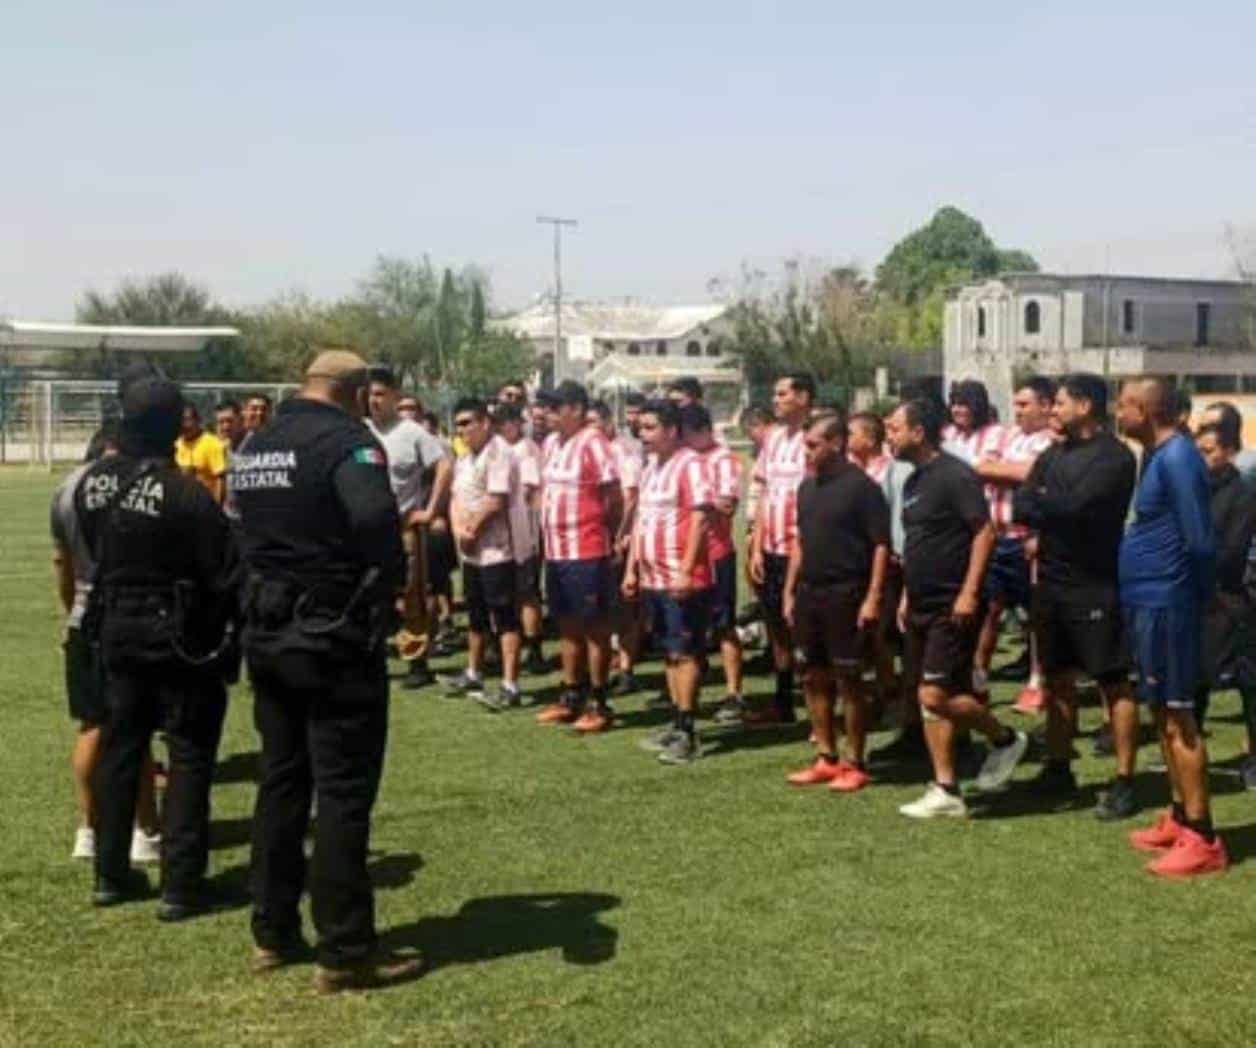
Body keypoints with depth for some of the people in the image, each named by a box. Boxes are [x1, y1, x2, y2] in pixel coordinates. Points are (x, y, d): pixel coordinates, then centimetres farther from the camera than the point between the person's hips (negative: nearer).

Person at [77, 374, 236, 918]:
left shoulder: (91, 482, -2)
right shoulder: (183, 491, -21)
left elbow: (92, 552, 9)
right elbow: (224, 572, -17)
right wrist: (230, 627, -1)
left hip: (116, 632, 6)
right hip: (179, 637, -6)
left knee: (119, 749, 16)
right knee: (189, 757, 3)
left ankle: (111, 874, 24)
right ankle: (181, 886, 4)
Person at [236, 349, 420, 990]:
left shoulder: (258, 447, 12)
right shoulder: (346, 440, -15)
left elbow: (252, 532, 15)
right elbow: (376, 519, -31)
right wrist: (394, 581, -15)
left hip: (267, 635, 8)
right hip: (335, 640, -8)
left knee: (281, 782, 16)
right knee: (344, 792, -2)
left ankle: (272, 934, 24)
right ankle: (344, 953, 3)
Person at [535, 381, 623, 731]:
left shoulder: (593, 442, -13)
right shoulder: (551, 443, 12)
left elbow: (614, 495, -11)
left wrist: (603, 533, 0)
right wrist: (548, 533, 12)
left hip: (587, 552, -8)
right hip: (554, 551, 8)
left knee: (594, 627, 1)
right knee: (567, 625, 16)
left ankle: (599, 703, 8)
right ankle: (571, 697, 27)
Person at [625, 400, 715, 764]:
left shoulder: (690, 464, -11)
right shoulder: (651, 466, 15)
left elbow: (700, 518, -18)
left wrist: (685, 570, -22)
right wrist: (631, 568, 18)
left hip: (682, 580, -8)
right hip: (653, 578, 8)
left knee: (685, 654, -4)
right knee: (669, 653, 13)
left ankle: (688, 733, -1)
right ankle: (677, 724, 21)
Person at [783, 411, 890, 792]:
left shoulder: (860, 486, -11)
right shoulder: (808, 486, 11)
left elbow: (881, 545, -13)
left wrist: (872, 598, -19)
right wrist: (790, 591, 15)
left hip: (845, 594, -7)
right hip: (809, 592, 7)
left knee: (848, 679, -1)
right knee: (814, 678, 11)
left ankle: (854, 764, 8)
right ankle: (826, 759, 21)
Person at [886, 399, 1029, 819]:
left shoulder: (954, 475, -14)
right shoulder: (913, 481, 14)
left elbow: (985, 532, -18)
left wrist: (969, 592, -23)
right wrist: (907, 595, 19)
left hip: (952, 606, -9)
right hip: (922, 606, 9)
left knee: (935, 696, -13)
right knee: (930, 700, 8)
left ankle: (1005, 739, 10)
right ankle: (945, 791, 13)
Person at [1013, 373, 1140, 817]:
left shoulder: (1114, 456, -10)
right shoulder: (1054, 454, 13)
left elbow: (1073, 507, -21)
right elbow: (1020, 505, 4)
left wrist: (1038, 506, -4)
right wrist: (1051, 512, -15)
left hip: (1096, 586, -7)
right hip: (1052, 584, 7)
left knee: (1113, 683, -2)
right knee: (1058, 680, 14)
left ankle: (1124, 782, 2)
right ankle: (1058, 770, 24)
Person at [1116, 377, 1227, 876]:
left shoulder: (1177, 459, -18)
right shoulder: (1157, 456, 12)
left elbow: (1199, 541, -22)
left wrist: (1197, 596, -9)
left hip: (1165, 606, -10)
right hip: (1147, 603, 10)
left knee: (1178, 718, -5)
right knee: (1163, 714, 16)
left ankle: (1202, 838, 1)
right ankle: (1180, 818, 26)